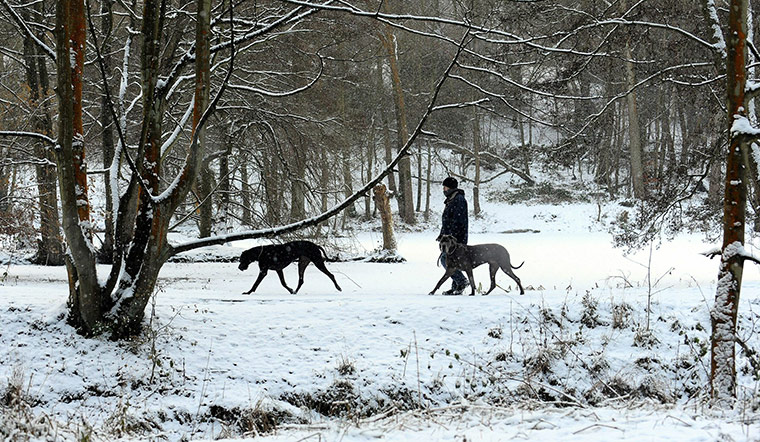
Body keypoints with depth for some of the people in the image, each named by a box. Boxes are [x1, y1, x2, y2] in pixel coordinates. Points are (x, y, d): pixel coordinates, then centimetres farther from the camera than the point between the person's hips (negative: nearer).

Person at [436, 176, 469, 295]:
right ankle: (456, 287, 12)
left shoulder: (459, 200, -14)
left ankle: (461, 281, -11)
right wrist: (442, 235, 21)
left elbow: (458, 221, -21)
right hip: (450, 237, 10)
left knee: (445, 259, -14)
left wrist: (451, 236, -24)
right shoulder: (451, 200, 19)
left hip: (456, 237, -10)